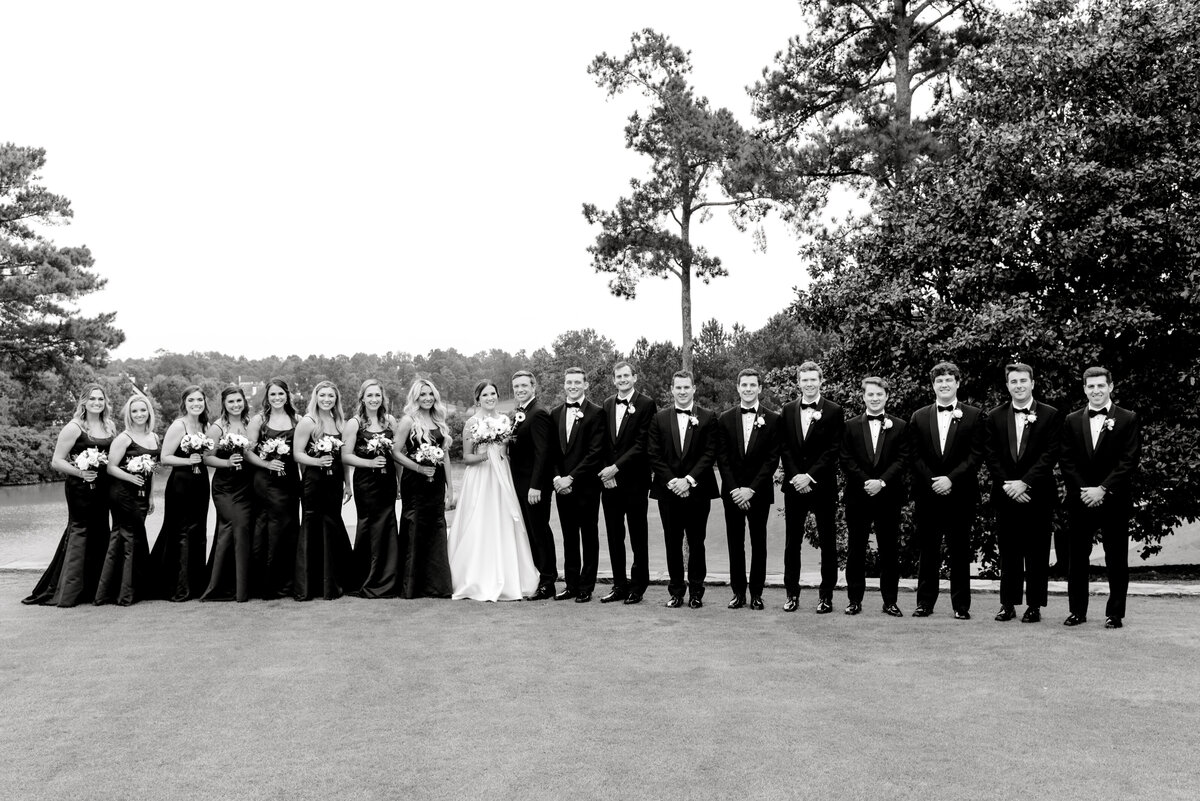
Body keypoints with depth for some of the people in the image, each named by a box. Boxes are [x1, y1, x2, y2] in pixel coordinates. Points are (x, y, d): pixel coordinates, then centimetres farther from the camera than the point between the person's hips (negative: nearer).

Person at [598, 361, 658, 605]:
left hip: (635, 481, -5)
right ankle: (620, 585, 19)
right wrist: (606, 471, -2)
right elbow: (604, 443, 11)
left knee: (638, 536, 5)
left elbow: (641, 444, -12)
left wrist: (616, 468, -15)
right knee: (614, 536, 10)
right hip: (610, 481, 5)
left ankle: (638, 586, 15)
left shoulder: (646, 404, -7)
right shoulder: (607, 404, 11)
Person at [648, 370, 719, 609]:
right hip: (668, 490, 2)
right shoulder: (660, 418, 8)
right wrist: (672, 481, -9)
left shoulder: (708, 418, 3)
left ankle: (696, 591, 14)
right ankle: (676, 591, 16)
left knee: (696, 543, 5)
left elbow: (710, 454, -4)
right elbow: (654, 455, 3)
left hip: (698, 490, -2)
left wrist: (689, 480, -13)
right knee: (672, 543, 7)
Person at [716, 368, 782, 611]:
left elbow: (773, 459, -5)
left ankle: (756, 593, 12)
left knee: (759, 543, 4)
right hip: (732, 492, 2)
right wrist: (734, 489, -8)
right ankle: (738, 592, 13)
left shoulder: (772, 420, 0)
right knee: (735, 543, 6)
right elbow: (722, 458, 2)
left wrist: (751, 489, -12)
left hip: (759, 492, -2)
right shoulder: (725, 419, 6)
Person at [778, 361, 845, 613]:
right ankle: (792, 594, 14)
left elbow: (833, 450, -7)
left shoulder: (834, 411, -1)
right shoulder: (787, 410, 9)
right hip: (794, 485, 3)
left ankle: (826, 595, 11)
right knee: (792, 542, 6)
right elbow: (784, 447, 5)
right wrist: (795, 476, -8)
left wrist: (810, 476, -14)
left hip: (823, 486, -3)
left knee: (827, 542, 3)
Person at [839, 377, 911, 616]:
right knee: (856, 549, 4)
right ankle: (854, 600, 11)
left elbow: (902, 460, -1)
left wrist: (882, 482, -13)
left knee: (889, 549, 3)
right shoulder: (850, 426, 8)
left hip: (888, 496, 0)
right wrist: (865, 482, -11)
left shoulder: (899, 426, 7)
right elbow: (846, 460, 1)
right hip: (857, 496, 0)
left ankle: (890, 600, 12)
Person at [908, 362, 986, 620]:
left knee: (960, 551, 3)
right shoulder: (919, 417, 10)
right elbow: (915, 456, 5)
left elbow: (975, 455, -3)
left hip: (961, 494, -2)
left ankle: (961, 605, 11)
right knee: (928, 550, 6)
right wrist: (932, 481, -8)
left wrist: (951, 479, -13)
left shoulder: (973, 415, 4)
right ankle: (925, 602, 13)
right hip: (928, 494, 2)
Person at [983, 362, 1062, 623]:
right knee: (1008, 552, 6)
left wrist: (1025, 482, -14)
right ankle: (1008, 604, 13)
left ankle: (1035, 605, 10)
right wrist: (1006, 484, -9)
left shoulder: (1050, 415, 1)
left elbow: (1050, 454, -6)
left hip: (1038, 494, -2)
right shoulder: (994, 417, 8)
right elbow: (990, 455, 3)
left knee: (1037, 552, 3)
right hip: (1005, 494, 2)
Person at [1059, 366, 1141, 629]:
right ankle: (1077, 610, 15)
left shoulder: (1128, 419, 0)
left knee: (1116, 559, 3)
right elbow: (1066, 461, 4)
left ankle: (1115, 613, 12)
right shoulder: (1072, 421, 8)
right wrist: (1083, 490, -8)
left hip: (1114, 501, -2)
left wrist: (1103, 489, -14)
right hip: (1080, 500, 3)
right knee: (1077, 557, 6)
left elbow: (1129, 461, -7)